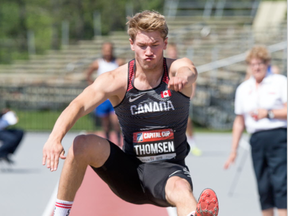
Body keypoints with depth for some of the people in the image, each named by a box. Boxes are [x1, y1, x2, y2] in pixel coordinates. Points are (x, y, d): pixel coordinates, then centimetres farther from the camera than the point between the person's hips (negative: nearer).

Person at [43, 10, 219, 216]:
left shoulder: (176, 69, -9)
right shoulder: (117, 80, -9)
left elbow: (189, 71, -35)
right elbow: (78, 105, -24)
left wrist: (183, 76, -62)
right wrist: (56, 137, -46)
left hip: (168, 170, -2)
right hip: (130, 169, 2)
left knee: (181, 190, -38)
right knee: (83, 144, -24)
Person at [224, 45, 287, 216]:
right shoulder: (243, 89, 16)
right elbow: (239, 121, 21)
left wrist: (269, 113, -13)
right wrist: (234, 149, 18)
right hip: (257, 140, 4)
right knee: (263, 187, 2)